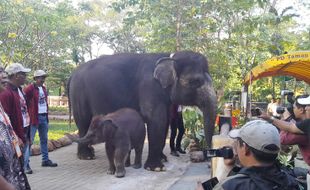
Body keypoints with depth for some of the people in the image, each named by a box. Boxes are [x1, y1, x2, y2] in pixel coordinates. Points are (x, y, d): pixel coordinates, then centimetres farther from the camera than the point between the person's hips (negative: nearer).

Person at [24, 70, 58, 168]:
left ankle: (45, 160, 27)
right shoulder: (29, 88, -11)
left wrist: (46, 115, 13)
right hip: (34, 117, -8)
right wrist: (29, 113, -13)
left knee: (44, 139, 16)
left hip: (44, 117, 8)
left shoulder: (43, 88, 14)